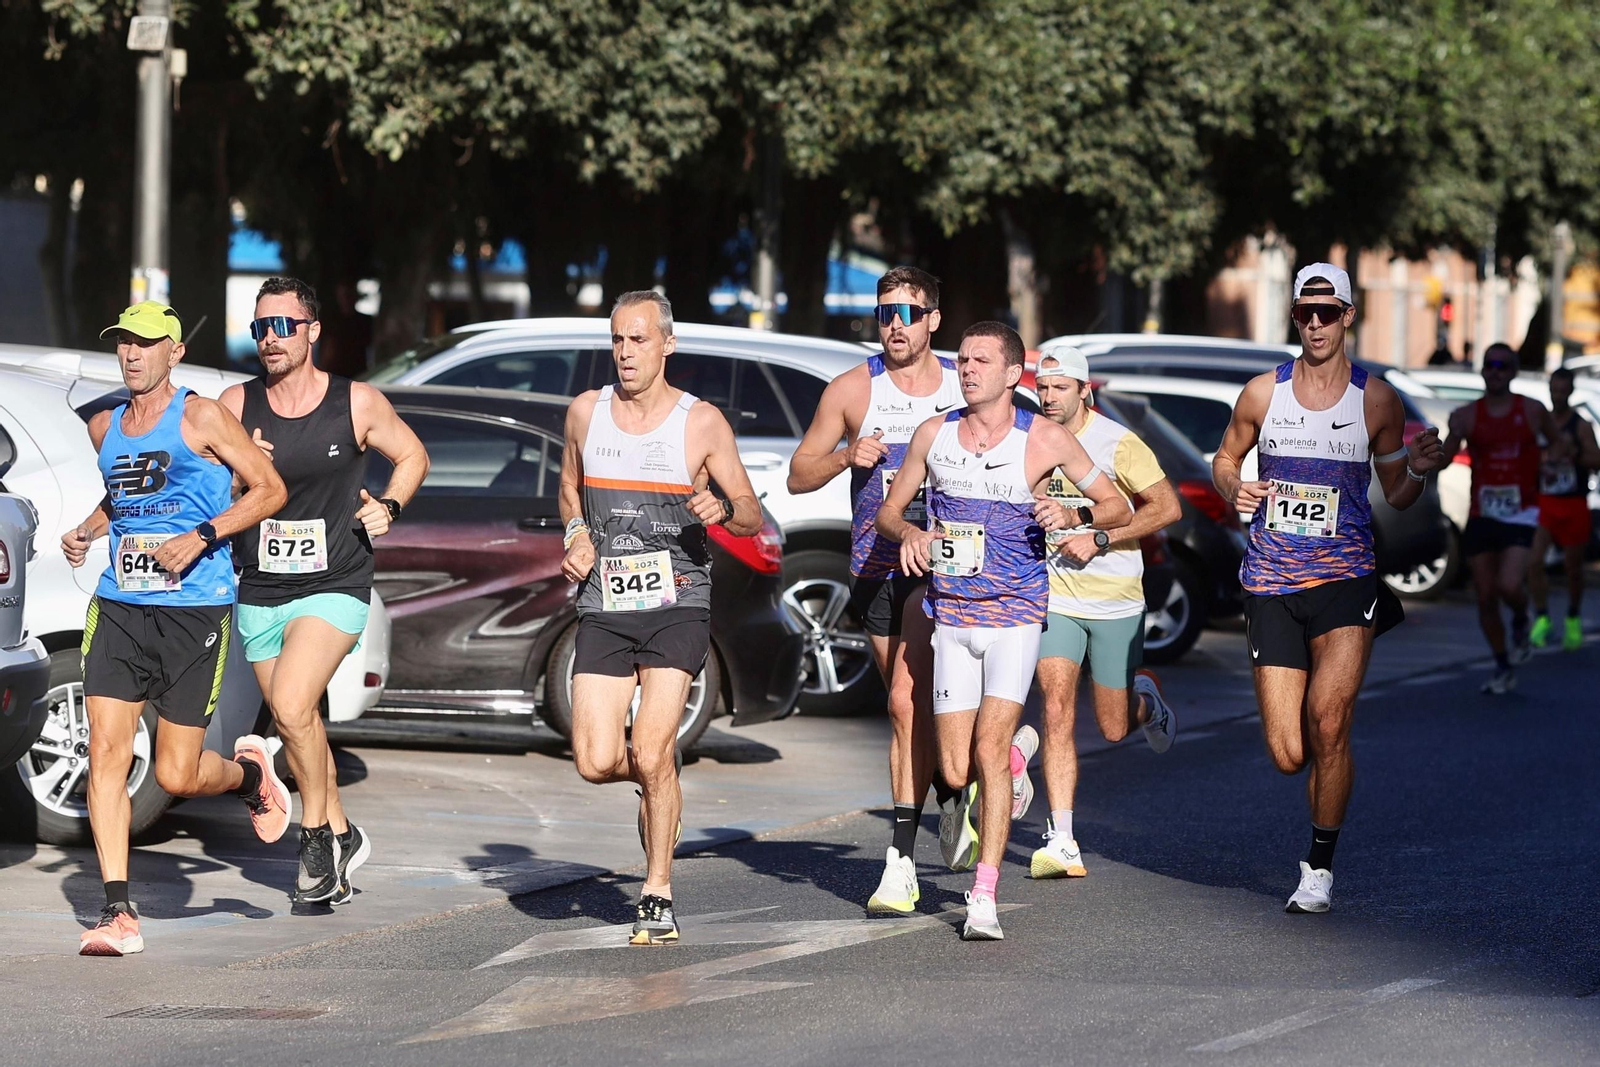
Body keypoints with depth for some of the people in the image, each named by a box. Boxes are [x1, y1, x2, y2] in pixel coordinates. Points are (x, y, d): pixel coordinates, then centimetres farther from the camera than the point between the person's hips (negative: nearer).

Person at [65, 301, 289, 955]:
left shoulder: (201, 418, -3)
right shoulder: (104, 427, 14)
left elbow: (269, 489, -2)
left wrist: (201, 537, -13)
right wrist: (86, 531, 12)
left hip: (194, 611, -5)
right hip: (119, 607, 5)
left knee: (176, 775, -3)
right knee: (106, 751, -10)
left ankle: (250, 772, 33)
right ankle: (118, 913, -8)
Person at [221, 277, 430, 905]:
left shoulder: (357, 404, -4)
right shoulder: (236, 405, 0)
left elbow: (412, 457, 11)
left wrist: (388, 507, -6)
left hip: (334, 588, -4)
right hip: (259, 594, 4)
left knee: (293, 707, -22)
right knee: (295, 727, 12)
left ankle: (316, 833, -5)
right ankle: (340, 836, 30)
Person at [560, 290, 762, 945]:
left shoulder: (702, 422, -1)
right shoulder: (586, 412, 8)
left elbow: (752, 518, 4)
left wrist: (722, 510, -19)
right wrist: (576, 535, 6)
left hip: (676, 605, -3)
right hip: (604, 609, 3)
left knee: (651, 757, -15)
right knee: (596, 763, -8)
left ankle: (658, 896, 1)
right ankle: (659, 776, 29)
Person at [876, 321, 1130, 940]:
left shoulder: (1045, 440, -2)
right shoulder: (934, 434, 6)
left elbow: (1118, 507, 6)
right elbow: (887, 511, 16)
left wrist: (1073, 517, -15)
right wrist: (908, 532, -6)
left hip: (1015, 615, -3)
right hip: (952, 616, 3)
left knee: (988, 749, -17)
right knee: (955, 772, -2)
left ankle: (984, 898, -13)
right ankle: (1015, 753, 36)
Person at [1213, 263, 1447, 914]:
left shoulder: (1376, 400, 1)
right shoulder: (1263, 393, 4)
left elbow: (1396, 494, 10)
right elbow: (1224, 459, 18)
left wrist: (1418, 470, -13)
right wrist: (1233, 489, -5)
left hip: (1345, 576, -2)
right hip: (1272, 584, 2)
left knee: (1327, 721, -21)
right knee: (1288, 756, -2)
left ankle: (1320, 867, -6)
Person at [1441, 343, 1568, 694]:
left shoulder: (1532, 411, 1)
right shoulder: (1467, 415, 1)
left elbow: (1557, 442, 15)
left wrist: (1556, 453, -8)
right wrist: (1453, 436, -25)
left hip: (1519, 514, -2)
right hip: (1481, 515, 2)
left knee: (1509, 586, -21)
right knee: (1486, 597, 4)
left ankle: (1521, 624, 14)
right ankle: (1503, 669, 19)